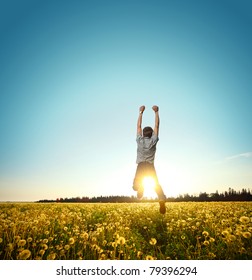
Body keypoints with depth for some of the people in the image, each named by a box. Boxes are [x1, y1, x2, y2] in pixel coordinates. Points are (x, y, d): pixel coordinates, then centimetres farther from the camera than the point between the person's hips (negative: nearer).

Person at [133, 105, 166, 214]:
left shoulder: (139, 140, 4)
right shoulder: (153, 140, 3)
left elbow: (139, 125, 13)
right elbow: (157, 125, 9)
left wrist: (141, 112, 19)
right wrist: (156, 112, 14)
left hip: (140, 166, 0)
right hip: (150, 166, 0)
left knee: (136, 186, 10)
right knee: (157, 185, 2)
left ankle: (140, 187, -24)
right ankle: (162, 200, -24)